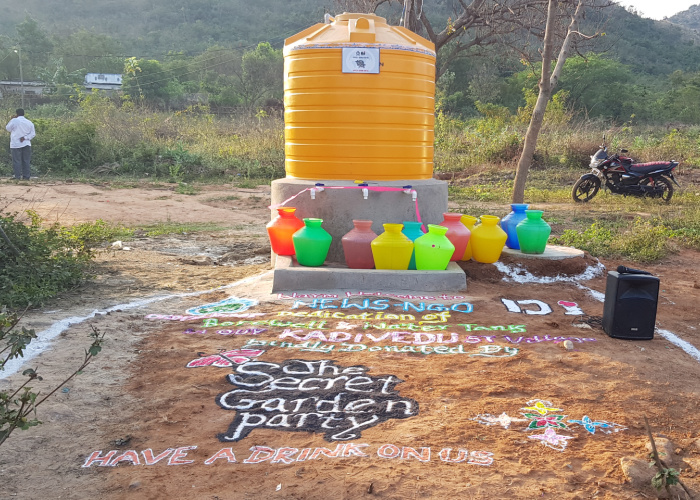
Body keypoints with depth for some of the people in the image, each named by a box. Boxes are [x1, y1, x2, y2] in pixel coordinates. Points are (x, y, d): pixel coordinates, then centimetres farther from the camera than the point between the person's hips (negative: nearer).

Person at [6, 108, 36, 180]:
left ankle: (17, 176, -5)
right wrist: (25, 138, -5)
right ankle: (26, 176, 5)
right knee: (26, 161, 6)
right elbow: (33, 133, 4)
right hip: (26, 144, 4)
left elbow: (8, 128, 8)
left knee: (17, 161, -2)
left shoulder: (14, 121, -6)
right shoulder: (29, 122, 6)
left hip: (16, 144, -4)